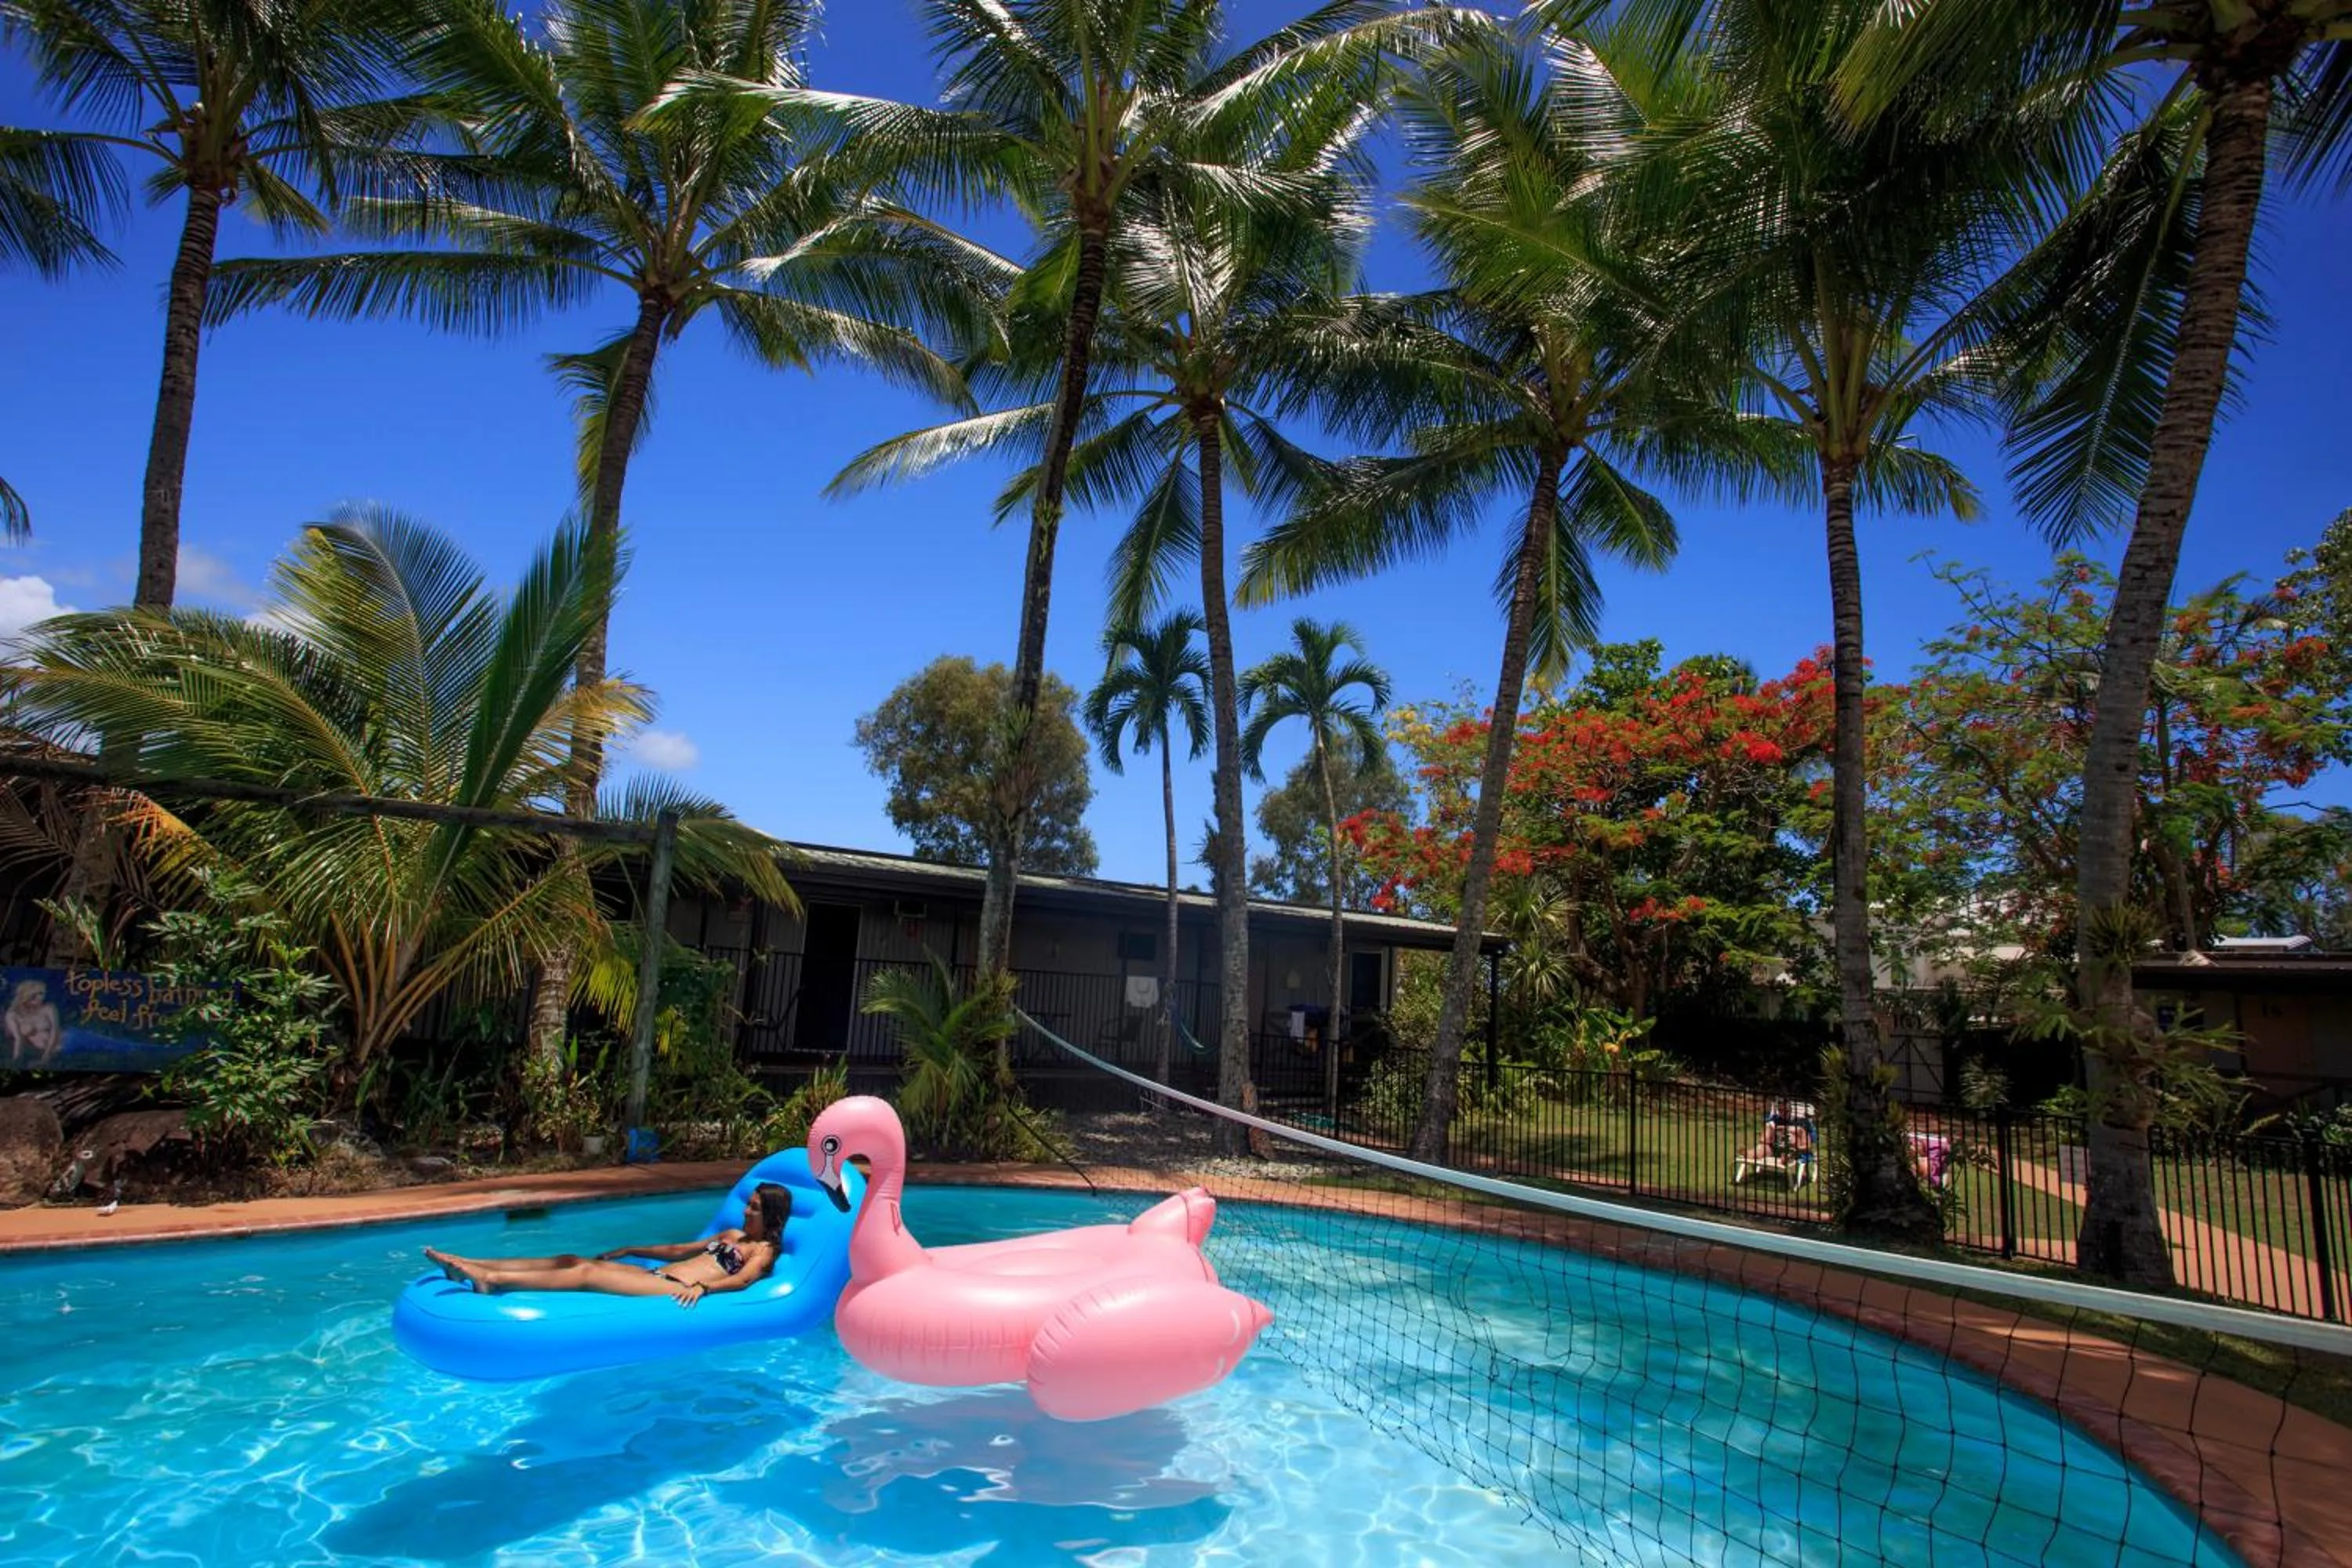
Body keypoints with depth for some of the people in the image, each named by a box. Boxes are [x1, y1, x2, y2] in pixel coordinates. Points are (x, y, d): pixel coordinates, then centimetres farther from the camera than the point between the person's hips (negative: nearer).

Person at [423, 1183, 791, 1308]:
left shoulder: (764, 1250, 2)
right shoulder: (732, 1236, 29)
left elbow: (743, 1280, -20)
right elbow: (678, 1250, 33)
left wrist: (703, 1287, -38)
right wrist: (628, 1250, 31)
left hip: (675, 1290, -9)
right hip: (657, 1275, 9)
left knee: (587, 1273, -22)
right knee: (571, 1259, -2)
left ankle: (492, 1280, -31)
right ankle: (467, 1265, -7)